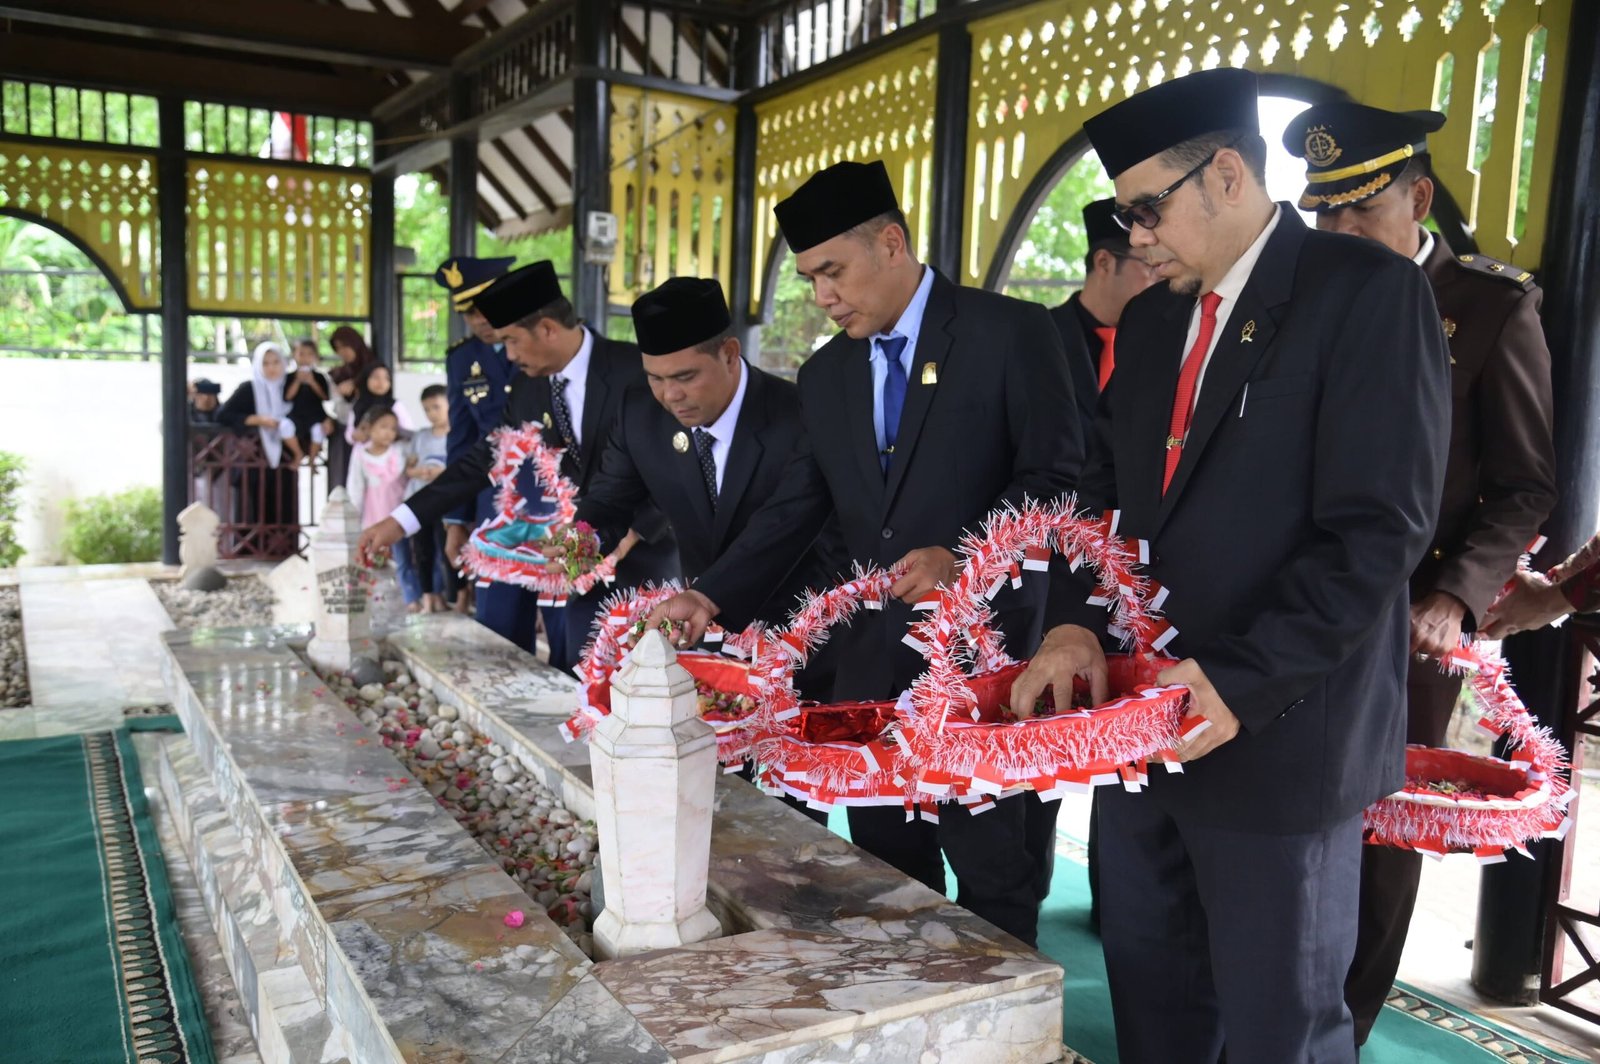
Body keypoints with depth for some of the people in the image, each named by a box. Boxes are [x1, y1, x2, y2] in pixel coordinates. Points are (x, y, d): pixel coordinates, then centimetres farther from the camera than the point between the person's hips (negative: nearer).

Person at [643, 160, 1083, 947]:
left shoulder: (1009, 332, -7)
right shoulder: (826, 375, 11)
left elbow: (1057, 475, -10)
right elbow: (794, 507, 10)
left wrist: (959, 555, -23)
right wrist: (711, 598, -3)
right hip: (874, 653, 6)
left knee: (989, 862, 2)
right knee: (883, 857, 16)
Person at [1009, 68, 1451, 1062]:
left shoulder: (1369, 290, -10)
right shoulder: (1151, 318, 13)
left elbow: (1379, 530, -17)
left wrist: (1239, 683, -22)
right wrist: (1076, 622, -4)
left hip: (1277, 739, -6)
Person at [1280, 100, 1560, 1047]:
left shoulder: (1494, 306, -5)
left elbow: (1527, 485, -5)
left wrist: (1454, 597, -17)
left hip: (1411, 619, -3)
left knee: (1380, 827, 7)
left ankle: (1341, 1031, 24)